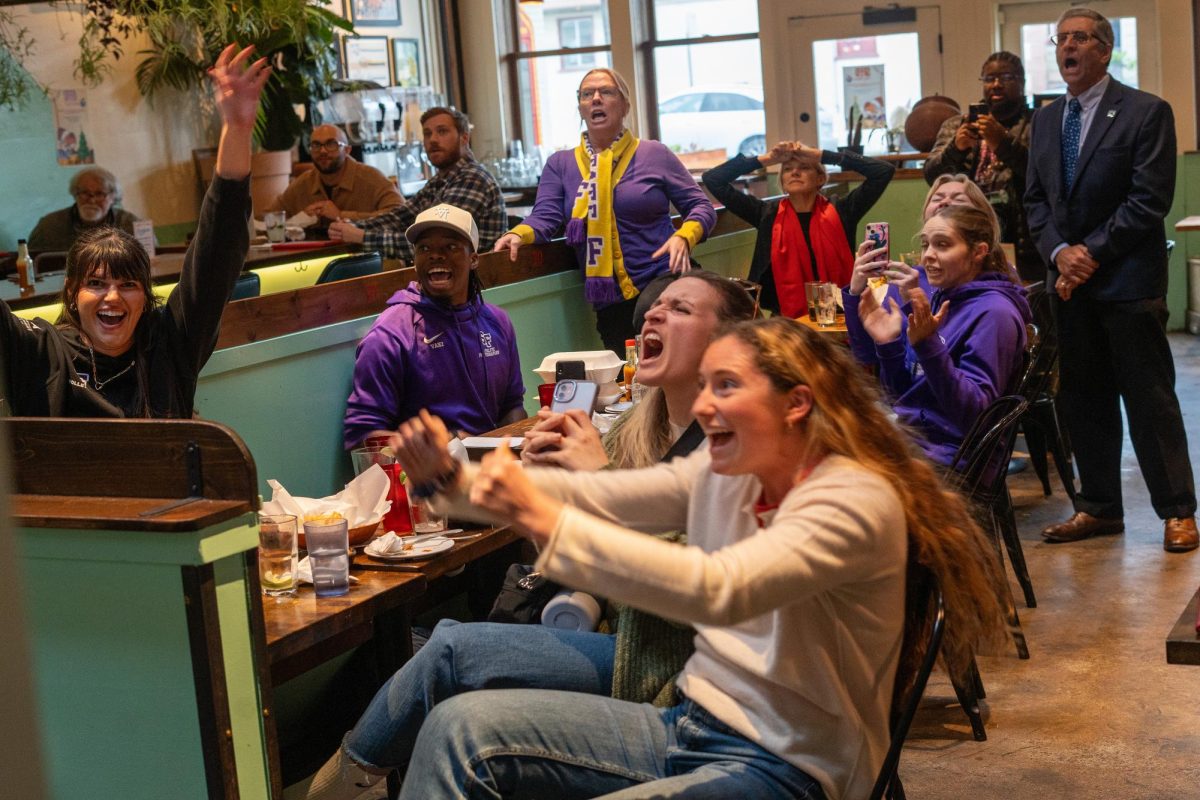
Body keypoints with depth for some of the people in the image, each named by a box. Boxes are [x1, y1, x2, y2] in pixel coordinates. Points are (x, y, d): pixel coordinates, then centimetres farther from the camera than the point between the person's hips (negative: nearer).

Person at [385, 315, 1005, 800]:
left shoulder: (858, 502, -18)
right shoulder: (722, 474, 5)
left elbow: (719, 590, -33)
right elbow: (591, 495, -1)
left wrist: (542, 519, -36)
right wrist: (452, 479, -16)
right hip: (691, 724, 8)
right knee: (461, 727, -7)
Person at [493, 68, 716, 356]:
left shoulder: (655, 154, 5)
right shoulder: (560, 164, 11)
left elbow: (701, 207, 7)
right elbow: (545, 217, 0)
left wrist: (683, 237, -13)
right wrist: (519, 234, -22)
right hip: (609, 305, 2)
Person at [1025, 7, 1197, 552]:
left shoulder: (1146, 113, -5)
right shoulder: (1045, 120, 13)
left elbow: (1149, 199, -12)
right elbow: (1036, 200, 12)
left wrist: (1092, 252, -14)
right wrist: (1058, 252, -5)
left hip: (1128, 281, -6)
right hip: (1070, 281, 6)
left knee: (1150, 398, -1)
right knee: (1083, 399, 10)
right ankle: (1099, 507, 20)